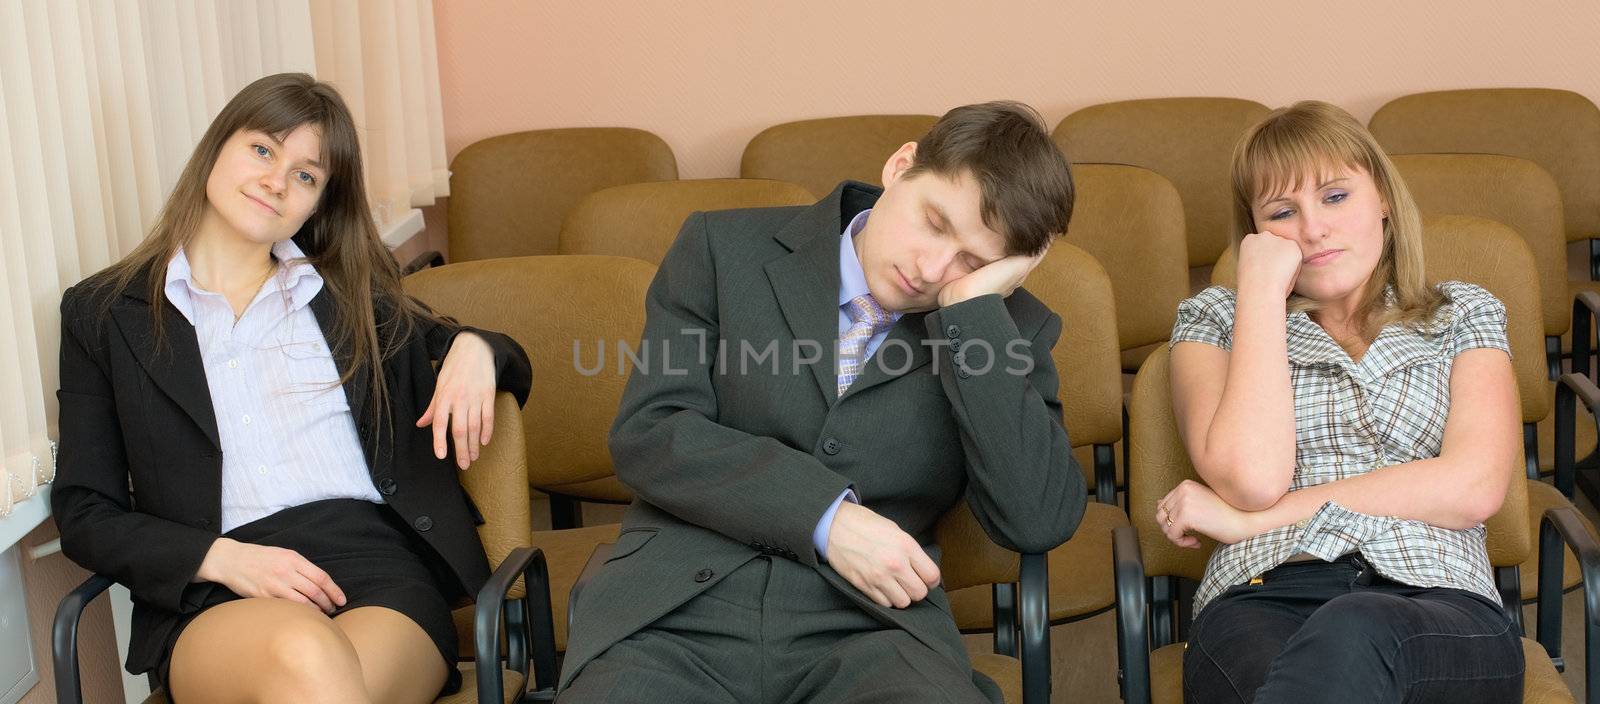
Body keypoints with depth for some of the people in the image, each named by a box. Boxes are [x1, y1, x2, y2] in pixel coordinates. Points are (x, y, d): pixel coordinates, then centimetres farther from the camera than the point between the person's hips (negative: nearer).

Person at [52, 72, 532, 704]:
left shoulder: (354, 296, 21)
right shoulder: (102, 313, 15)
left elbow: (511, 371, 29)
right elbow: (82, 513, 10)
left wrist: (475, 348, 4)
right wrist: (219, 557, -7)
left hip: (379, 563, 1)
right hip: (214, 601, -1)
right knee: (304, 652, -37)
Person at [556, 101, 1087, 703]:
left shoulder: (1013, 328, 7)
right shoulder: (726, 249, 6)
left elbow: (1038, 523, -6)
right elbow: (644, 434, -2)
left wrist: (973, 305, -9)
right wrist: (826, 514, -13)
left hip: (866, 629, 0)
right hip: (679, 616, 0)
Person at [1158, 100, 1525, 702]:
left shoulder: (1462, 315, 21)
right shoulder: (1215, 319, 19)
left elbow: (1475, 487, 0)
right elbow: (1252, 477, -2)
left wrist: (1247, 520, -1)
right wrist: (1263, 291, 4)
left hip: (1441, 607, 1)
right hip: (1263, 600, -1)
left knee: (1350, 635, -39)